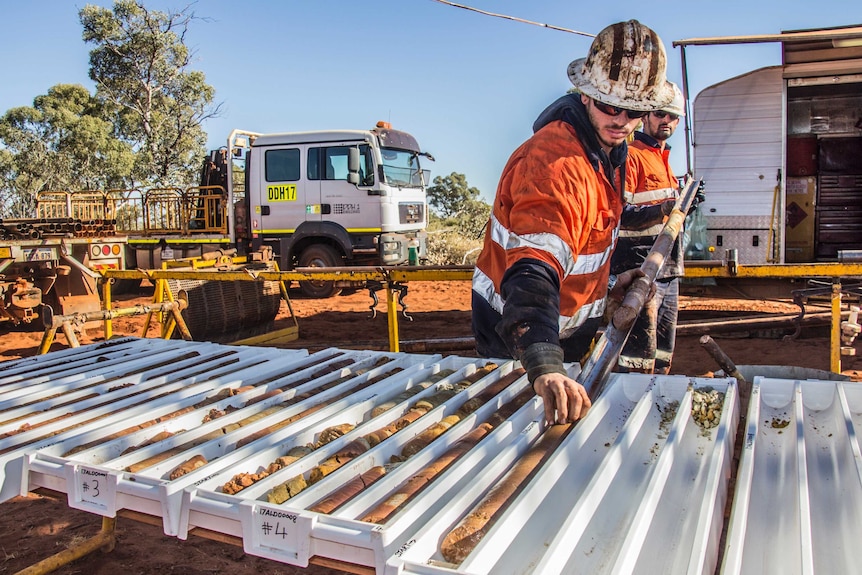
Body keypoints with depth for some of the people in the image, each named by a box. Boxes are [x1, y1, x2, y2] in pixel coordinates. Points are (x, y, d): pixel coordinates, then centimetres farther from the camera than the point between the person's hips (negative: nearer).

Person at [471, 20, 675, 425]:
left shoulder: (609, 149, 0)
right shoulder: (554, 162, -33)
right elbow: (534, 270, -48)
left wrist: (605, 284, 11)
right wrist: (545, 368, -59)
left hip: (566, 329, 9)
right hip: (518, 336, -9)